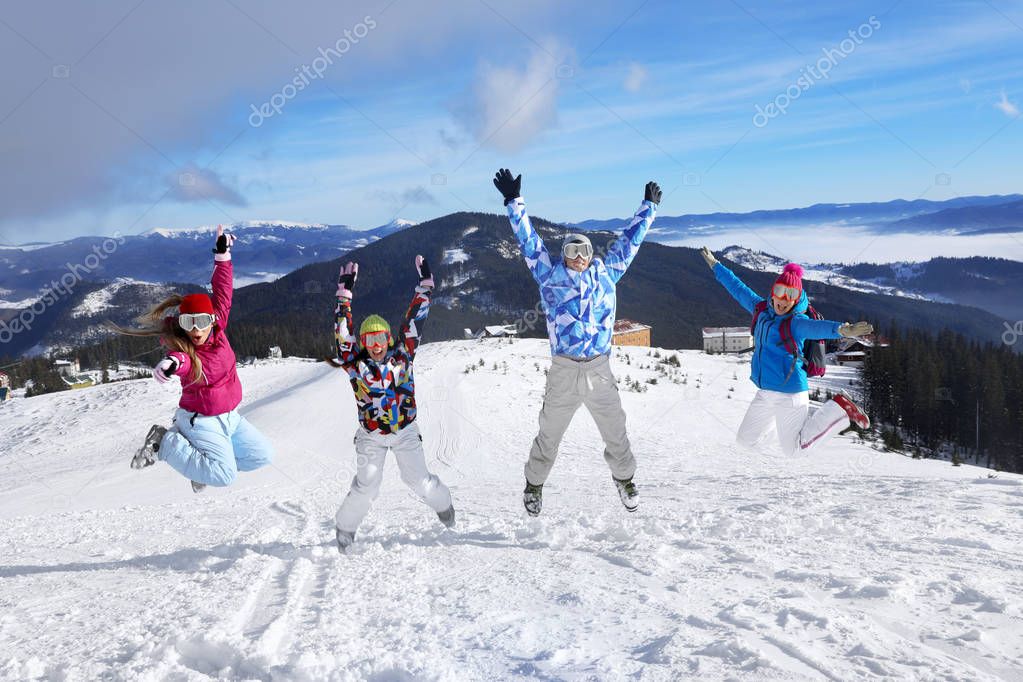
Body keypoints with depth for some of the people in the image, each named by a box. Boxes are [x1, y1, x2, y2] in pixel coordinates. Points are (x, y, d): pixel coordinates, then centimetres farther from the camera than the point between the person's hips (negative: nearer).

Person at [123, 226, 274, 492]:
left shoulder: (218, 329, -9)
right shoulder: (184, 354, -26)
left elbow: (223, 293, -1)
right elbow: (181, 361, -51)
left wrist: (222, 255, -3)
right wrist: (172, 363, -74)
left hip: (229, 417, 7)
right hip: (202, 421, -7)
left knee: (263, 455, 10)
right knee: (225, 476, -21)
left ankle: (204, 461, 16)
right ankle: (165, 442, -4)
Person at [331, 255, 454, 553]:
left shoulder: (402, 355, -7)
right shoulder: (356, 364, -10)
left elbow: (414, 322, -6)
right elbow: (343, 333, -16)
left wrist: (425, 286, -7)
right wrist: (344, 293, -18)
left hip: (405, 430, 1)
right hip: (371, 435, -1)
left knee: (418, 480, 4)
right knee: (366, 486, -8)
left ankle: (441, 502, 36)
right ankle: (345, 527, 14)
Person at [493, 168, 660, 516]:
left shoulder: (605, 274, 9)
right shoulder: (550, 276, 4)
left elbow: (629, 241, 19)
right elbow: (528, 240, 5)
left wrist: (649, 206, 26)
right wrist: (514, 201, 4)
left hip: (600, 369, 2)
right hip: (564, 370, -2)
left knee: (615, 431, 13)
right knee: (549, 433, 9)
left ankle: (624, 478, 35)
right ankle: (534, 483, 28)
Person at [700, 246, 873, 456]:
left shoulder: (797, 323, -16)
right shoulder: (762, 310, 5)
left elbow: (817, 327, -37)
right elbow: (738, 289, 18)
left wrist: (841, 329, -59)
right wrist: (715, 266, 27)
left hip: (789, 393, -7)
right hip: (765, 393, 7)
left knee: (794, 448, 2)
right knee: (745, 440, 15)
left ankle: (839, 409, 13)